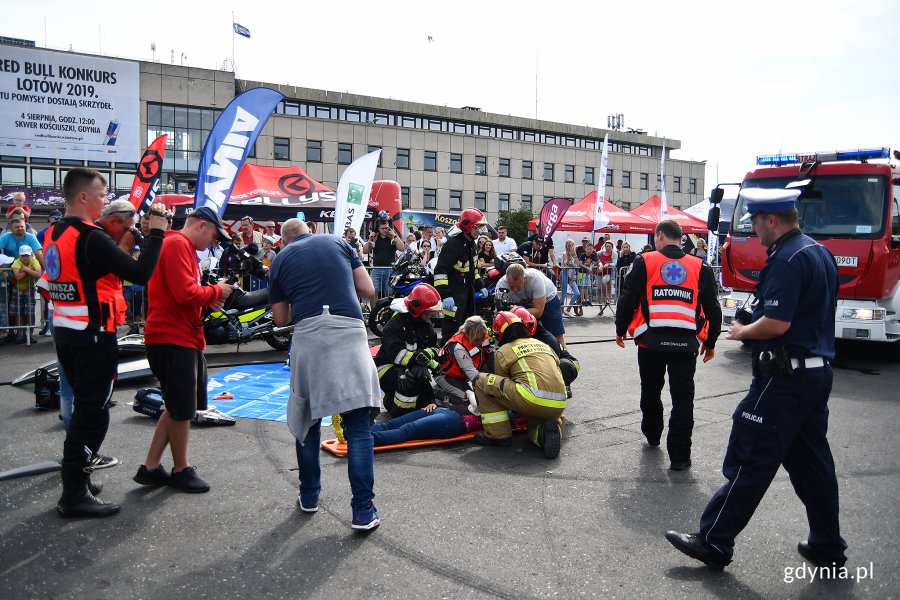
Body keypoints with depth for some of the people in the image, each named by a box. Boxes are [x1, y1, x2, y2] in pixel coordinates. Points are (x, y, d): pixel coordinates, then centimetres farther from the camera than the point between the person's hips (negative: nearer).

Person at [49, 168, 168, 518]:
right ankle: (75, 495, 5)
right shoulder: (91, 238, -19)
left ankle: (77, 478, 31)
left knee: (83, 407, 20)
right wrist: (156, 233, -14)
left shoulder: (54, 235, 9)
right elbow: (141, 273, -23)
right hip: (94, 336, -9)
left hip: (65, 332, 9)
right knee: (93, 412, -2)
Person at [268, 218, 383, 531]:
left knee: (307, 418, 19)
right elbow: (368, 290, 11)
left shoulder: (280, 260, 16)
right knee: (358, 424, 0)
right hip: (348, 332, -1)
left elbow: (281, 318, 16)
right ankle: (363, 510, -2)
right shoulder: (337, 242, 15)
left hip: (307, 337, 1)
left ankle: (309, 496, 29)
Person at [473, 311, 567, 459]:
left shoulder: (503, 352, 12)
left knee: (482, 381, 9)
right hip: (558, 406, 6)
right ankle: (548, 431, 0)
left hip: (532, 400, -6)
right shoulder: (543, 345, 27)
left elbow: (501, 384, 22)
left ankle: (499, 435, 9)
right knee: (536, 426, 37)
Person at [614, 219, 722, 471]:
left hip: (651, 339, 0)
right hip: (686, 342, 1)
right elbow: (712, 308, 10)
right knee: (683, 398, 4)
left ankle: (652, 434, 38)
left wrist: (620, 330, 13)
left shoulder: (644, 262, 2)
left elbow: (627, 299, 0)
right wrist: (710, 342, 21)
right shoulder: (700, 268, 8)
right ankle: (679, 455, 3)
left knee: (650, 391, 19)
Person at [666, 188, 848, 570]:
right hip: (817, 370, 10)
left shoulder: (787, 259, -18)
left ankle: (713, 542, 6)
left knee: (750, 461, -3)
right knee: (811, 461, 17)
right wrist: (751, 327, 16)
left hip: (784, 377, -10)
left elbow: (777, 324, -25)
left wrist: (742, 332, -7)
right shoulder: (820, 253, 13)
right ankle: (827, 547, 27)